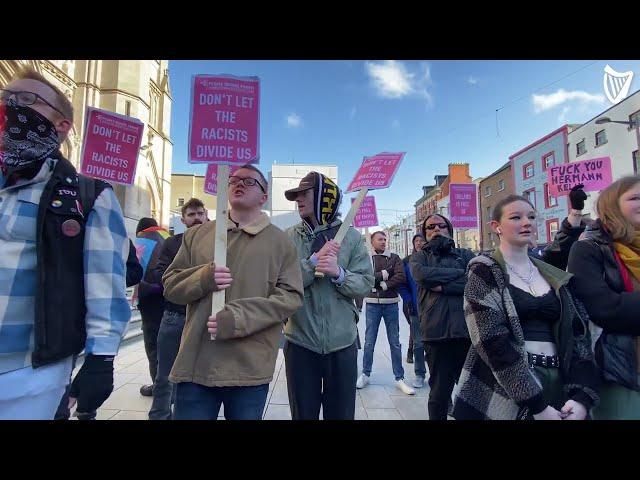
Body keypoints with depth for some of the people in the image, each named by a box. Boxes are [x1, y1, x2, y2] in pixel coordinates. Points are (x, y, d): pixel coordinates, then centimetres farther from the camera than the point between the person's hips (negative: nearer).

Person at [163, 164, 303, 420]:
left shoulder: (280, 241, 2)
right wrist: (202, 279, -14)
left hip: (251, 368, -1)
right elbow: (171, 285, 9)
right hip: (195, 363, 2)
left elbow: (291, 296, -6)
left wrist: (236, 318, -17)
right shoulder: (197, 234, 9)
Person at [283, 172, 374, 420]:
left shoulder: (351, 236, -2)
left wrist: (338, 273, -23)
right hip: (300, 341, 1)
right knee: (303, 414, 18)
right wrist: (313, 261, -21)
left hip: (342, 342, 0)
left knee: (341, 413, 16)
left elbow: (366, 283, -6)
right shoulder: (290, 237, 0)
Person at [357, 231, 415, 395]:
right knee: (369, 342, 6)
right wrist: (383, 274, -12)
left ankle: (399, 378, 15)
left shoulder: (394, 258, 7)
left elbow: (401, 277, -6)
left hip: (391, 303, 1)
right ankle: (365, 374, 21)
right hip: (372, 303, -1)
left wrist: (385, 285, -12)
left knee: (395, 343, 5)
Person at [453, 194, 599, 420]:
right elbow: (492, 340, -16)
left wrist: (582, 396, -10)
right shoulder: (484, 273, -8)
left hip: (557, 382, 5)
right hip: (502, 391, -5)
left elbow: (578, 331, 3)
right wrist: (537, 405, -18)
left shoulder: (555, 276, 10)